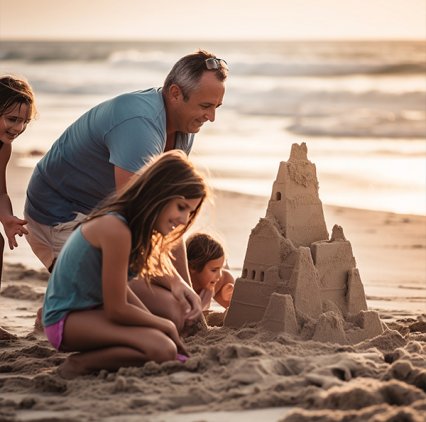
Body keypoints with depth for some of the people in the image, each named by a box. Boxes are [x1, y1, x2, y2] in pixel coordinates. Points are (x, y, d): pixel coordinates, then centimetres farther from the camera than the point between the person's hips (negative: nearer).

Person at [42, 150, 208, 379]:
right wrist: (167, 326, -8)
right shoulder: (115, 229, -25)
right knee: (163, 350, -26)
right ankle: (80, 364, -13)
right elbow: (116, 310, -20)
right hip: (65, 319, -10)